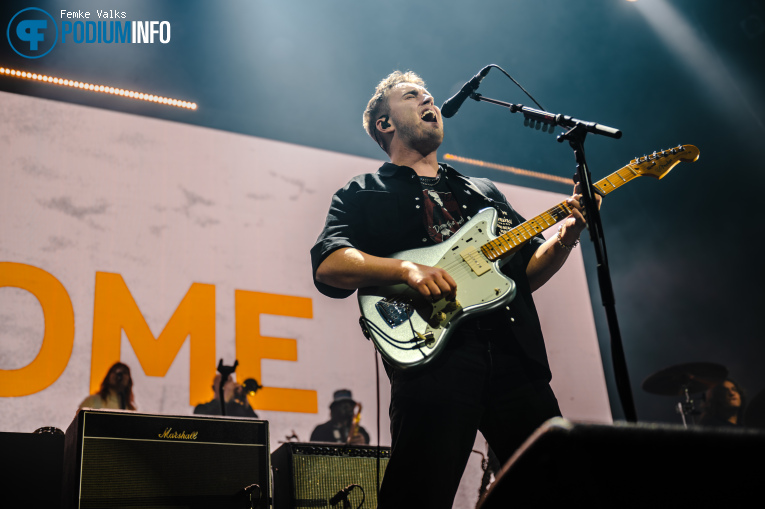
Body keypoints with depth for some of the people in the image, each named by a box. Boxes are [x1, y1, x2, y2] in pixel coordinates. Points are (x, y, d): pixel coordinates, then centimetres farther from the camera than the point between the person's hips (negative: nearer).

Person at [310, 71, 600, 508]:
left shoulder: (484, 191, 29)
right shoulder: (363, 194, 14)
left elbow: (526, 272, 26)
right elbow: (328, 264, -4)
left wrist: (566, 235, 6)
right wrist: (406, 269, -19)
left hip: (516, 354, 5)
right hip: (432, 355, -4)